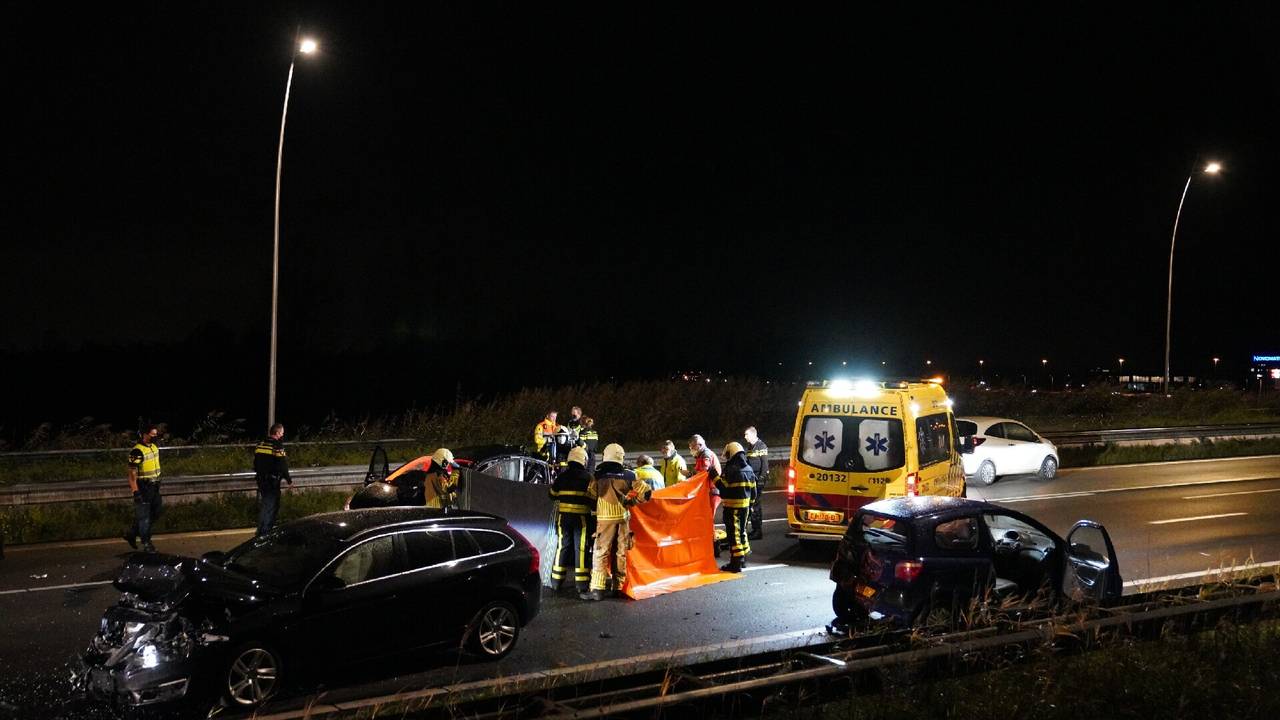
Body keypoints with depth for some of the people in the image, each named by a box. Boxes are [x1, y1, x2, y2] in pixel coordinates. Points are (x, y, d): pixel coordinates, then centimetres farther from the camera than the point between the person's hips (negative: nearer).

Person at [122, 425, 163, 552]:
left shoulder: (154, 447, 9)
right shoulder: (137, 451, -18)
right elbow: (132, 473, -19)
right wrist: (136, 492, -22)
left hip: (154, 486, 9)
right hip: (143, 488, -9)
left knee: (155, 514, 14)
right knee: (144, 516, 0)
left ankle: (131, 533, 29)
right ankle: (146, 543, 10)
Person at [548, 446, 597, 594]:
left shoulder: (561, 476, 3)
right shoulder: (588, 477, -6)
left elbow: (552, 494, 11)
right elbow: (593, 499, -8)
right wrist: (595, 518, -1)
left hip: (563, 516, 3)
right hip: (581, 517, -3)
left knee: (562, 547, 12)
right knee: (581, 549, 0)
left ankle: (556, 581, 15)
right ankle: (582, 583, -1)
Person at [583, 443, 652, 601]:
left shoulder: (598, 475, -3)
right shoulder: (628, 475, 3)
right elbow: (645, 491, 1)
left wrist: (595, 510, 15)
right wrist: (631, 501, 14)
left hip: (605, 518, -2)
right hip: (623, 517, 2)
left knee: (601, 553, -2)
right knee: (620, 553, 12)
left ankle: (597, 589, -10)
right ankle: (618, 586, 17)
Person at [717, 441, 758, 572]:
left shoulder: (731, 469, -15)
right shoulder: (749, 469, 10)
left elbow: (724, 487, -19)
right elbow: (753, 490, 14)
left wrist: (714, 477, -11)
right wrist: (750, 503, 23)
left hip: (732, 505, -8)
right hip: (745, 505, 8)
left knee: (734, 533, -4)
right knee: (742, 530, 19)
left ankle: (736, 562, -4)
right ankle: (743, 558, 27)